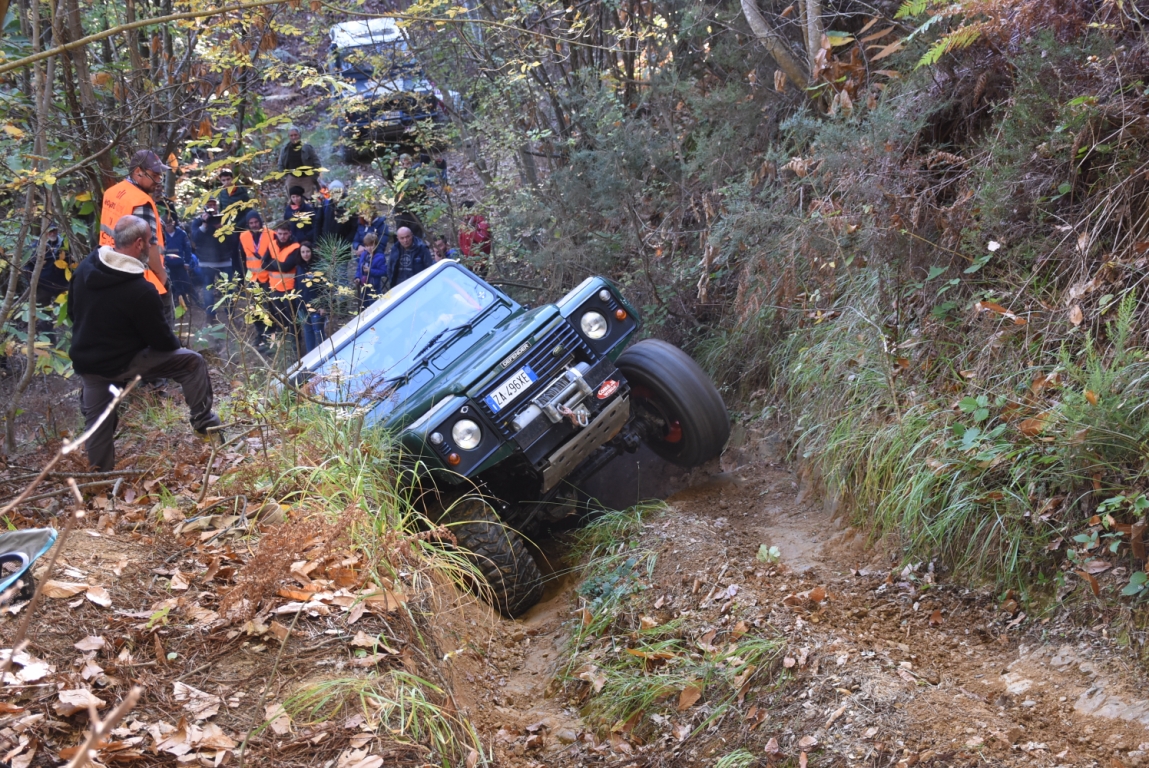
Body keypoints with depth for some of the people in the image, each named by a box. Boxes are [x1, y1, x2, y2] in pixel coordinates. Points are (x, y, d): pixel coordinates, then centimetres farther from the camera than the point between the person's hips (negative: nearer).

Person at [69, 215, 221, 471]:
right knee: (192, 362, 4)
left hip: (83, 361, 7)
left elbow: (72, 312, 11)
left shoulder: (84, 269, -3)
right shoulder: (140, 291, -25)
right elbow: (161, 340, -14)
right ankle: (204, 423, 15)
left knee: (96, 420, 21)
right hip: (120, 364, -7)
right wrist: (175, 344, 9)